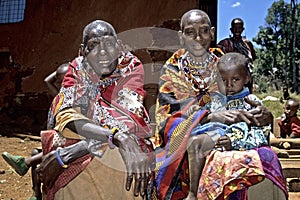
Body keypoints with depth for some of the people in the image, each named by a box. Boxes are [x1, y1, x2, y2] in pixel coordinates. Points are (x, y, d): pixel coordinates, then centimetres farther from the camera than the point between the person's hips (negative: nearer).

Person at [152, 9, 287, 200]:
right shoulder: (172, 70, 0)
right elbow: (166, 117, -10)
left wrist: (259, 114, -20)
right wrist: (210, 116, -27)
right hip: (180, 139, -2)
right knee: (197, 142, -35)